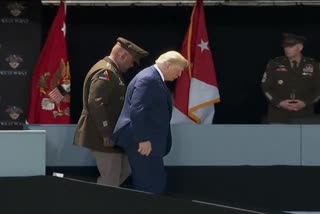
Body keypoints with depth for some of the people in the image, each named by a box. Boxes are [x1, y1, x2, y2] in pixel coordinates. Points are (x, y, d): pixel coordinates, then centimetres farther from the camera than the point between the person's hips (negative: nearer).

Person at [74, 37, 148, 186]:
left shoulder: (111, 71, 16)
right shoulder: (105, 71, -17)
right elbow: (95, 103, -27)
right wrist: (106, 134, -25)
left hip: (108, 135, 10)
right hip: (102, 136, -10)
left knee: (125, 169, 16)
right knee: (110, 181, -5)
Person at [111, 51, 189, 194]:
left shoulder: (154, 78, 16)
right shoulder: (148, 79, -17)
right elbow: (137, 111, -23)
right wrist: (143, 139, -24)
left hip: (147, 141, 11)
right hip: (143, 143, -11)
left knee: (146, 184, 12)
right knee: (152, 185, -10)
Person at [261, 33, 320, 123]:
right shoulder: (274, 64, 3)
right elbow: (266, 87, 3)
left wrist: (305, 103, -10)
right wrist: (279, 102, -11)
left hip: (302, 116, 0)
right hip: (278, 115, 0)